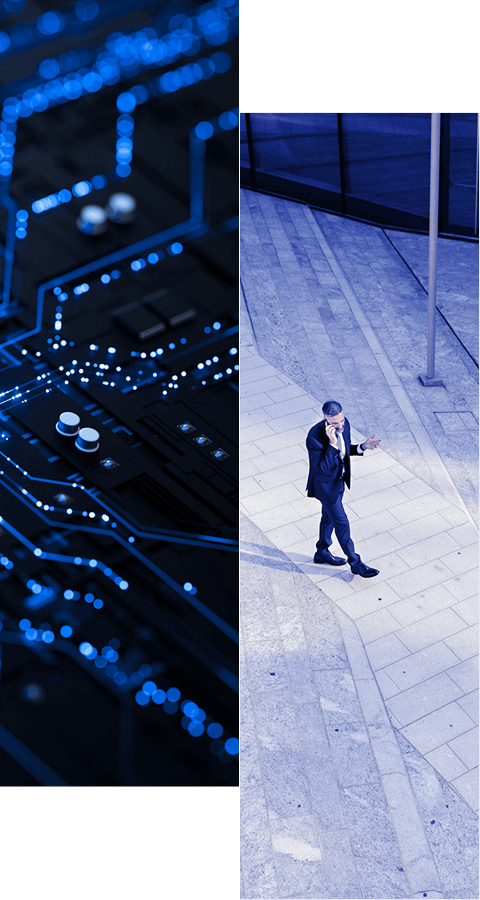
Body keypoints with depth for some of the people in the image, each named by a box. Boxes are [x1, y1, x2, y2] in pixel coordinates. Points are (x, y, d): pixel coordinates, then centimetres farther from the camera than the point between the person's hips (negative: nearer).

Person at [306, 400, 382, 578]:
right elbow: (322, 468, -34)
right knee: (341, 522, 4)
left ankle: (322, 552, 45)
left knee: (329, 516, 24)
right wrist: (332, 443, -43)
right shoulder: (315, 436, -34)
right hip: (325, 485, -7)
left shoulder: (344, 424, -12)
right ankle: (355, 563, 19)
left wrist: (362, 447, -13)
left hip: (339, 480, 7)